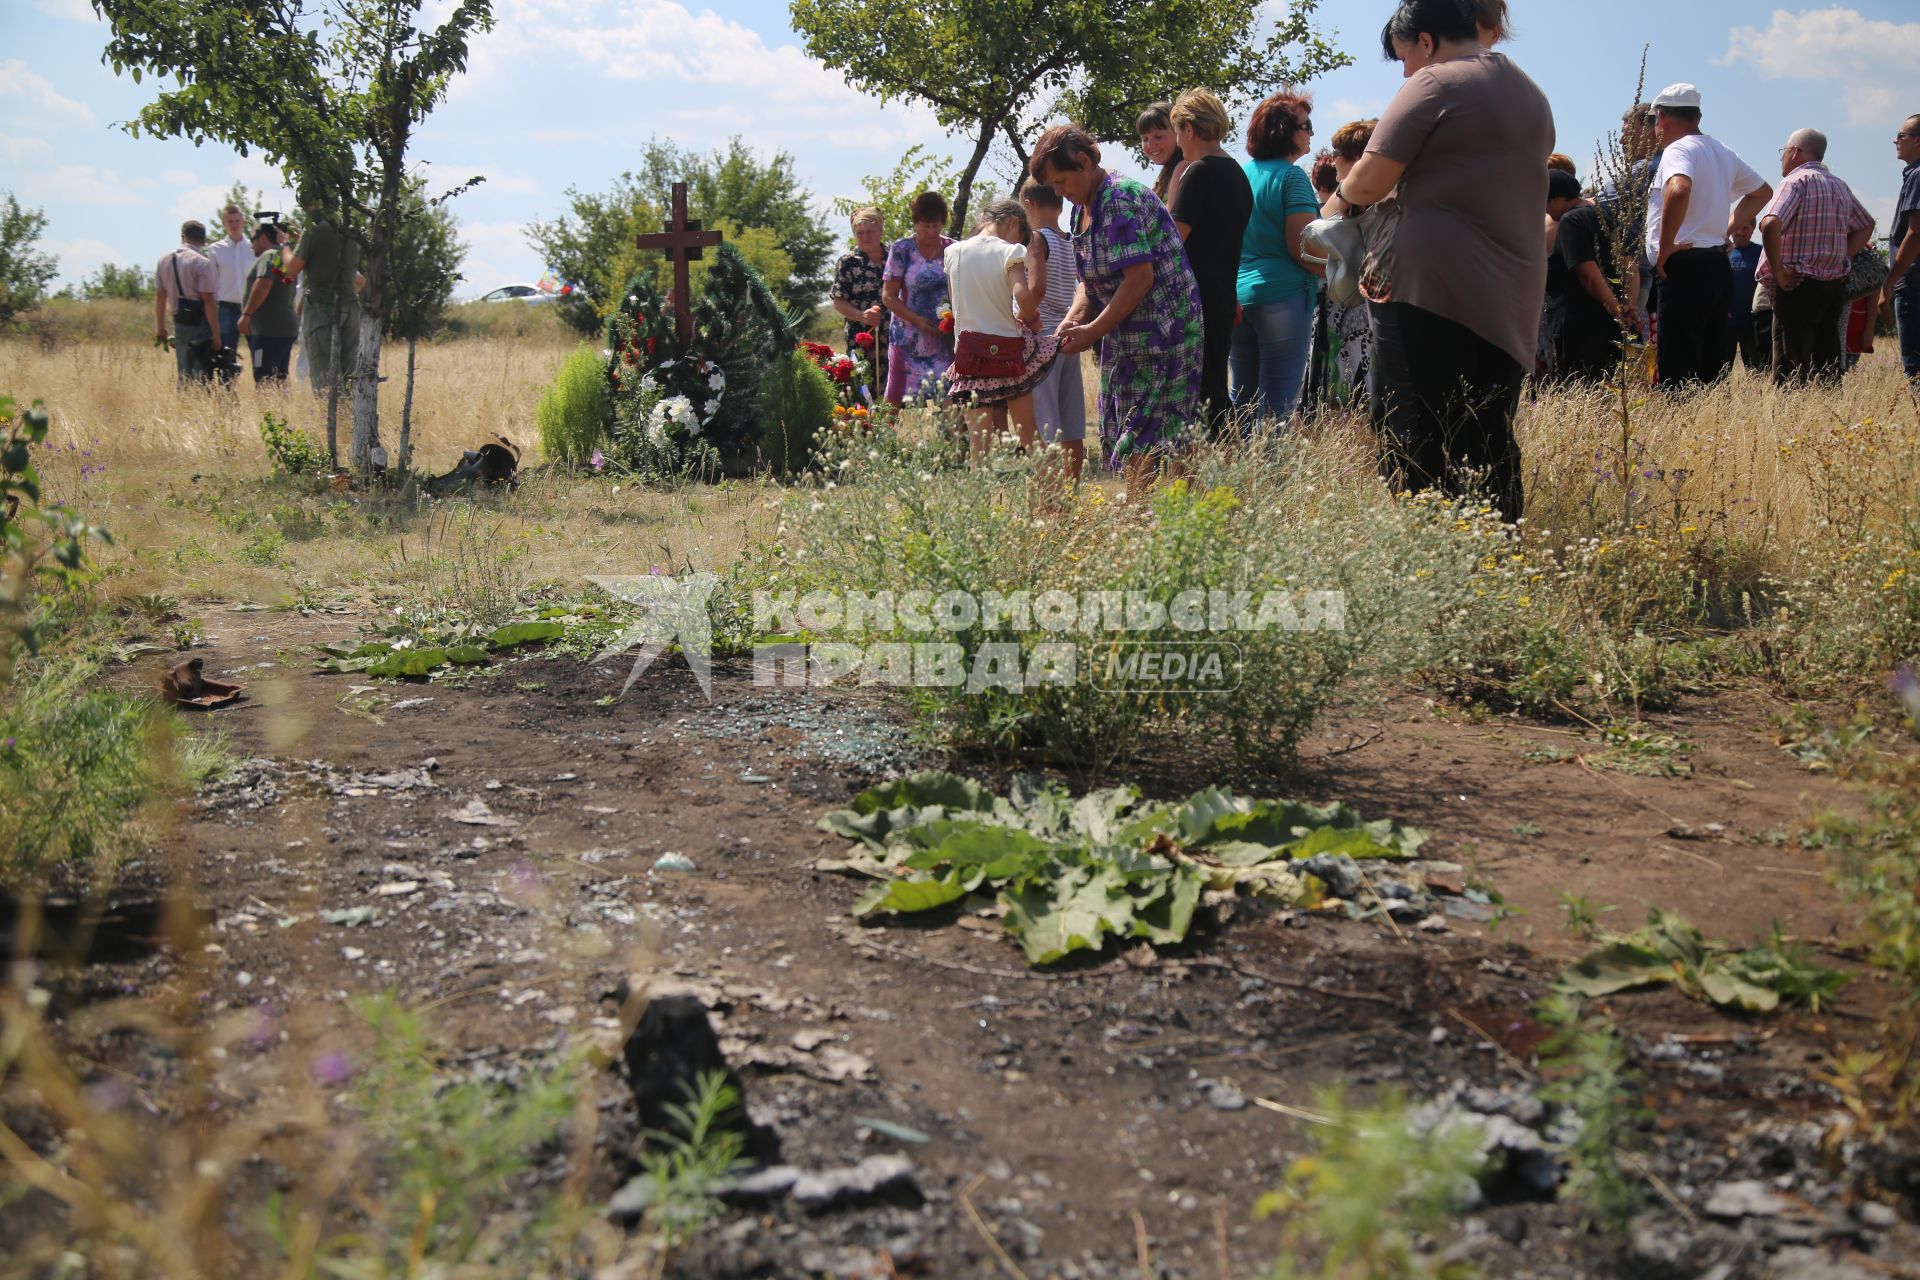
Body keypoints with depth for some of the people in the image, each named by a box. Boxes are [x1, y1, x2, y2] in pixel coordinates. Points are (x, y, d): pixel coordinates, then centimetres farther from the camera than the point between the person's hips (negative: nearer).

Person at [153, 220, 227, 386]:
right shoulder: (203, 263, -12)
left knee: (183, 375, 14)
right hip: (200, 323, -6)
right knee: (201, 376, -7)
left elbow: (159, 297, 13)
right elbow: (208, 300, -16)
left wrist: (160, 327, 21)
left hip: (178, 323, 7)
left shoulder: (164, 261, 9)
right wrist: (216, 334, -15)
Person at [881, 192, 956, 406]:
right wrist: (917, 320, -14)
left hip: (946, 342, 2)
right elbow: (888, 296, 0)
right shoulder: (902, 250, 1)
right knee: (899, 403, -5)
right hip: (911, 340, -2)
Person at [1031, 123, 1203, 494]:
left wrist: (1093, 331, -18)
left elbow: (1140, 277, -22)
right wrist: (1074, 317, -1)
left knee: (1143, 441, -11)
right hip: (1126, 337, 10)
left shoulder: (1119, 200, -16)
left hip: (1160, 334, -10)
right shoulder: (1085, 207, 14)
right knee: (1122, 434, 8)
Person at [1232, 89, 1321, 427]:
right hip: (1282, 297, -7)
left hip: (1238, 295, 8)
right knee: (1279, 402, -5)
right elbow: (1300, 248, -15)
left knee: (1242, 396, 13)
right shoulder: (1291, 177, -10)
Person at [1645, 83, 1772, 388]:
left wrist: (1665, 246, -21)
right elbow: (1763, 191, 33)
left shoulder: (1677, 150, -9)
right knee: (1711, 367, 10)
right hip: (1719, 267, 9)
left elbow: (1679, 190, -31)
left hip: (1685, 266, -9)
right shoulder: (1722, 153, 19)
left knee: (1677, 370, -11)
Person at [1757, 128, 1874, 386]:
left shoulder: (1796, 181, -9)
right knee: (1827, 370, 9)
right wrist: (1840, 258, 18)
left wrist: (1778, 271, -18)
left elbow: (1770, 224, -26)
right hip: (1836, 286, 8)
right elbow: (1866, 225, 29)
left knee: (1790, 372, -8)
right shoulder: (1840, 186, 16)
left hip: (1798, 287, -7)